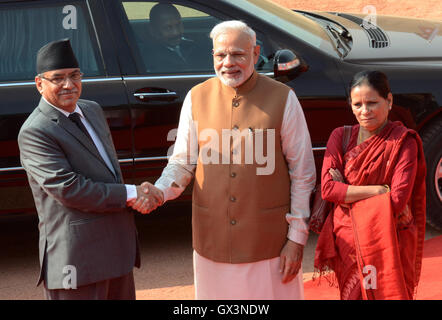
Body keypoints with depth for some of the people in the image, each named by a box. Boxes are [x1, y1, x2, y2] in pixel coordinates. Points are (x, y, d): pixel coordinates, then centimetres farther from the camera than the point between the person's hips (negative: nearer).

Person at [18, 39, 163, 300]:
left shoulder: (93, 110, 14)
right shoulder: (35, 132, -15)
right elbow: (67, 189, -22)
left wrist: (139, 194, 10)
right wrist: (130, 194, -17)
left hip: (119, 246, 9)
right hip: (77, 256, -8)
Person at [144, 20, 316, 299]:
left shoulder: (283, 98, -4)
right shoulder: (197, 98, 3)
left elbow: (302, 172, -2)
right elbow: (183, 162, 7)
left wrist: (297, 238, -4)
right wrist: (159, 191, -15)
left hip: (269, 244, -2)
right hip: (213, 243, 2)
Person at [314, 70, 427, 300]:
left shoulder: (403, 142, -8)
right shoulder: (341, 137, 4)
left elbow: (397, 201, -15)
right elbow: (328, 188, -8)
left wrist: (346, 191, -11)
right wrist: (379, 190, -14)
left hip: (389, 243, -3)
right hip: (348, 241, 3)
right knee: (354, 294, 10)